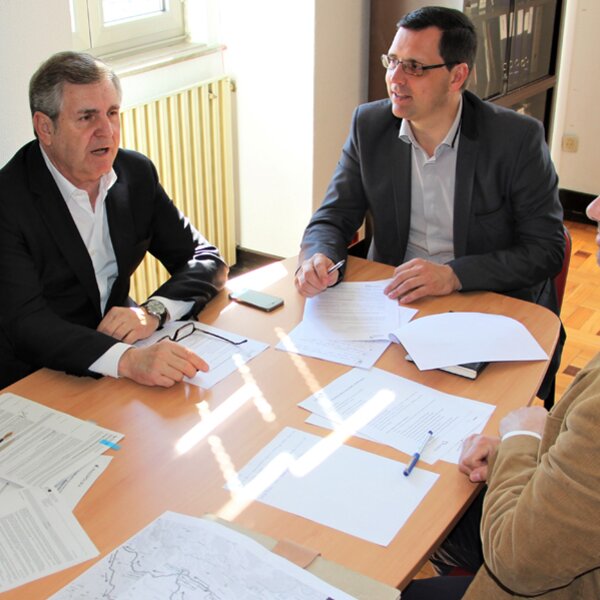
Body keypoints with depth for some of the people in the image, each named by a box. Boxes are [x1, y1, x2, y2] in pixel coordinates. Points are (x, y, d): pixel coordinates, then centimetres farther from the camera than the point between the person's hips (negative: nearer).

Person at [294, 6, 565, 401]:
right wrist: (317, 257, -22)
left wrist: (454, 275, -23)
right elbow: (333, 219, 3)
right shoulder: (369, 125, 0)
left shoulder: (517, 138, -11)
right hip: (394, 300, 3)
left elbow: (546, 249, -10)